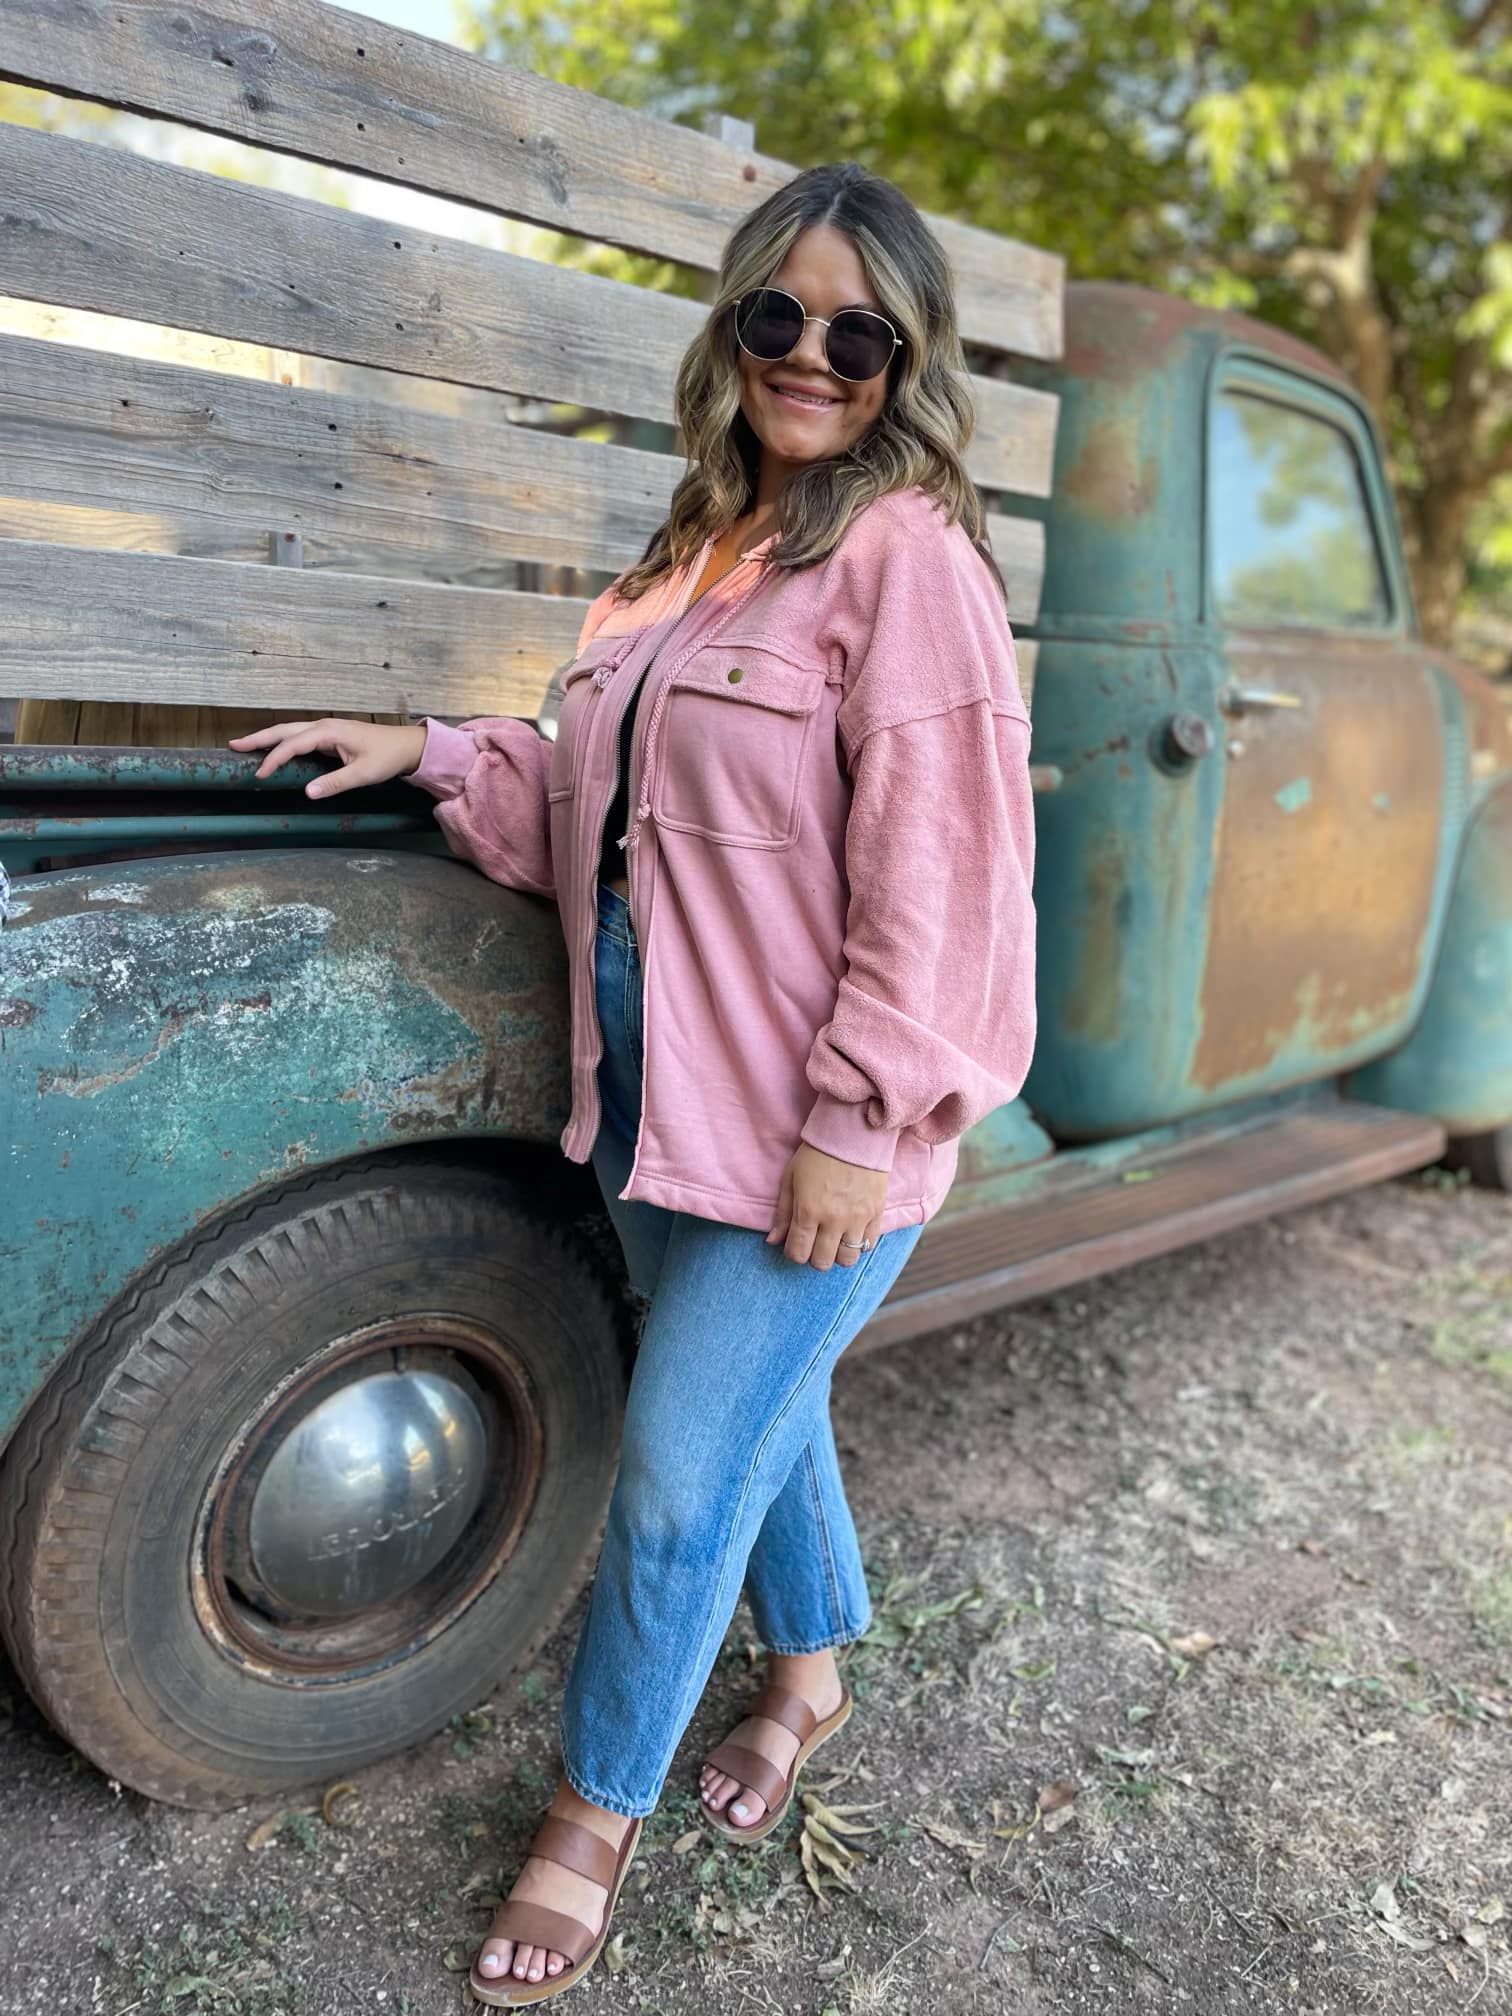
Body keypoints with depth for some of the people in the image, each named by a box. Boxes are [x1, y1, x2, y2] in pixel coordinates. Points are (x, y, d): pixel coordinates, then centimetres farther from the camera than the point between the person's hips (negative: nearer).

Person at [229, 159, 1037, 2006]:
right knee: (759, 1409, 22)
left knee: (681, 1472, 3)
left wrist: (857, 1121, -19)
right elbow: (600, 808, 16)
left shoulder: (907, 555, -12)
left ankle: (593, 1818, 28)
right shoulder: (697, 552, 12)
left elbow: (936, 872, -18)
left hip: (811, 1132, -7)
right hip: (658, 1095, 7)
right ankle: (811, 1679, 48)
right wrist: (430, 754, 5)